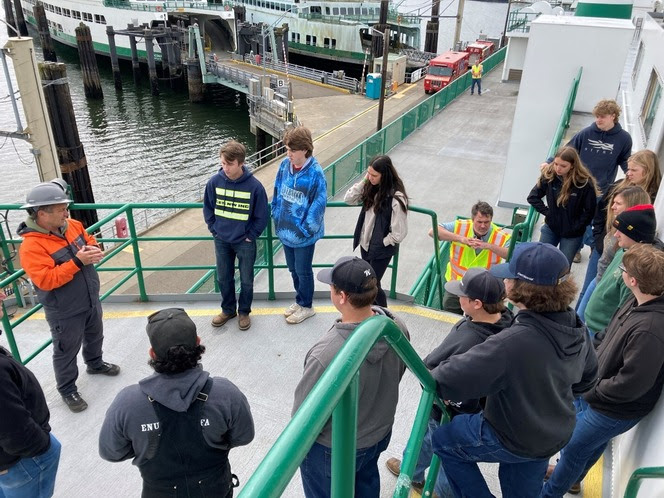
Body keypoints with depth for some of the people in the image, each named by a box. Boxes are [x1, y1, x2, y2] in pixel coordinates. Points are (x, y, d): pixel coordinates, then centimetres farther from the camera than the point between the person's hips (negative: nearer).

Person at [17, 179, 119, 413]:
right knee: (66, 352, 12)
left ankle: (95, 364, 55)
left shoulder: (72, 226, -6)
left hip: (91, 301, 7)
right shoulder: (31, 246, -27)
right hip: (64, 312, -7)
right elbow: (45, 280, -32)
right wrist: (77, 262, -37)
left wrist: (93, 250, -15)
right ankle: (67, 390, 32)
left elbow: (89, 240, 10)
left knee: (95, 336, 29)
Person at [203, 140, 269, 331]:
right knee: (223, 278, 17)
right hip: (221, 241, 3)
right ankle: (228, 310, 37)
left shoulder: (254, 186, -19)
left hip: (245, 242, -3)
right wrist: (214, 230, 1)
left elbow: (262, 216, -8)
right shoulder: (214, 182, -11)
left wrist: (250, 236, -9)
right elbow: (208, 208, 5)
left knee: (246, 280, 12)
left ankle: (244, 312, 33)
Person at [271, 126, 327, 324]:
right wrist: (276, 217, 5)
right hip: (285, 230, 6)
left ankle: (306, 306, 33)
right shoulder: (284, 165, -5)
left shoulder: (315, 173, -23)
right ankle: (300, 300, 43)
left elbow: (318, 205, -19)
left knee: (303, 271, 12)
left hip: (303, 234, -6)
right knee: (293, 269, 22)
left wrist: (305, 230, -15)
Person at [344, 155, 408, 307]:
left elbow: (399, 233, -23)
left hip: (381, 250, -7)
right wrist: (363, 181, -13)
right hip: (365, 244, 7)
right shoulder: (371, 188, -5)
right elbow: (348, 199, -4)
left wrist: (381, 243, -12)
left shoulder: (396, 198, -26)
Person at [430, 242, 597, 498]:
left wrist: (432, 375, -14)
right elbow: (587, 377, 6)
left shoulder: (512, 343, -40)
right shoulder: (576, 328, -14)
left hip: (512, 440, -7)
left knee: (443, 440, 17)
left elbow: (448, 381, -36)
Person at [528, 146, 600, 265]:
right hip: (550, 228, 3)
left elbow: (590, 211, -13)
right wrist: (547, 212, -6)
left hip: (572, 234, -3)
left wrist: (575, 227, -12)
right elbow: (532, 197, -1)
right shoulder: (549, 175, -12)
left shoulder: (585, 183, -21)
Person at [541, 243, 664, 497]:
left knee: (573, 448, 14)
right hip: (595, 390, 8)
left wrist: (590, 391, -17)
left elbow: (631, 384, -32)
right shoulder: (641, 301, -11)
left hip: (614, 409, -8)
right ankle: (570, 475, 58)